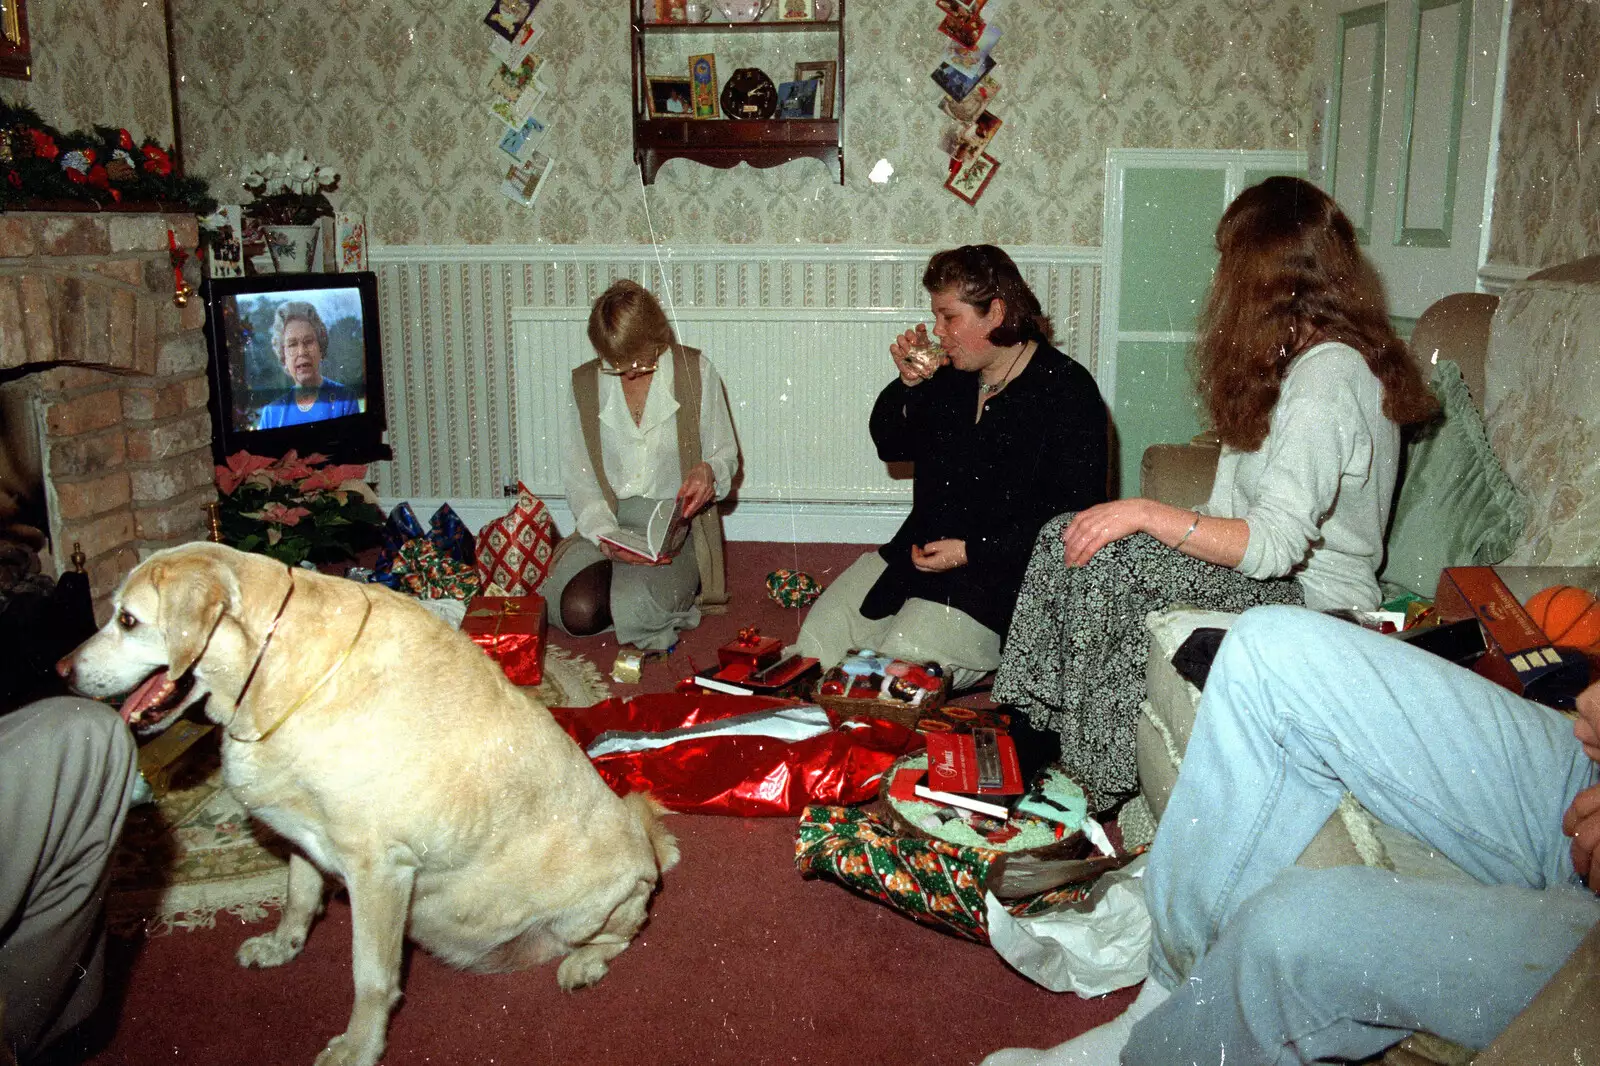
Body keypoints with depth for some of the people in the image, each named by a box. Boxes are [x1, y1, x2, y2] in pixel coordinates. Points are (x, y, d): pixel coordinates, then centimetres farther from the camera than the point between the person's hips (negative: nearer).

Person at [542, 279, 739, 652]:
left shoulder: (696, 372, -1)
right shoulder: (585, 383, 4)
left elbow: (725, 453, 7)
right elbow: (576, 475, 3)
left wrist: (708, 470, -20)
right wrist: (604, 535, -16)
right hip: (606, 523, 2)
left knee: (630, 612, -29)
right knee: (578, 612, -26)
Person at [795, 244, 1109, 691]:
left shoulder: (1067, 391, -14)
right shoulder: (951, 377, 7)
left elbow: (1073, 519, -18)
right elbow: (891, 446, 17)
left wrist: (970, 552, -20)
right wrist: (909, 385, -3)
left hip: (997, 576, -7)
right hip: (917, 554, 8)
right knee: (820, 635, 0)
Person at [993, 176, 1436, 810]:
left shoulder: (1327, 381, -21)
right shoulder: (1308, 359, 11)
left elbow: (1273, 546, -28)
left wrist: (1146, 513, -27)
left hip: (1311, 601, -10)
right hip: (1279, 575, 10)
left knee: (1102, 559, -26)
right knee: (1065, 537, -6)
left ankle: (1097, 782, -11)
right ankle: (1033, 733, -3)